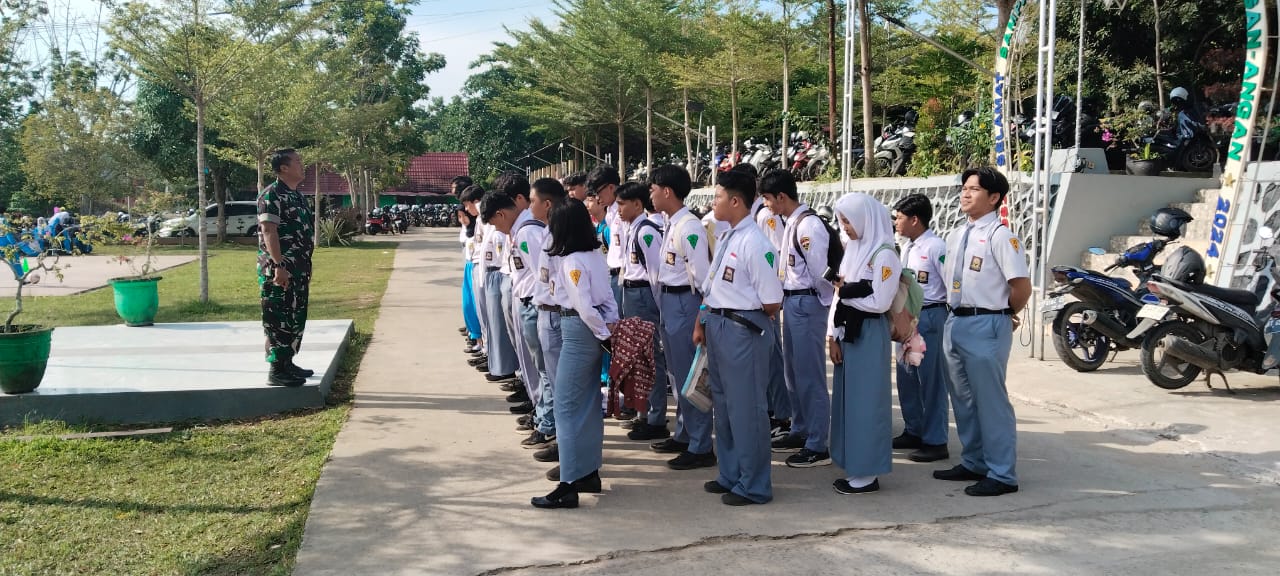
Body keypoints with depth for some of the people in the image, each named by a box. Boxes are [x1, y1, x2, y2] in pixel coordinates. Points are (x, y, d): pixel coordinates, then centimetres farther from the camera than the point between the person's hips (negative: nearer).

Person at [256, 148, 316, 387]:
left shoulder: (297, 195, 16)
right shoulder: (271, 194, -13)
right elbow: (269, 231, -19)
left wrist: (306, 266, 21)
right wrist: (278, 265, -24)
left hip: (298, 269, 9)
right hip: (280, 269, -9)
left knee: (296, 319, 14)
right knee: (279, 320, -5)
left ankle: (287, 363, 23)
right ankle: (277, 370, -1)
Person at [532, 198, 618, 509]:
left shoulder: (571, 261, -17)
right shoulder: (596, 255, 9)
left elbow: (584, 305, -20)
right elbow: (607, 296, 9)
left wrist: (605, 335, -12)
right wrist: (613, 324, 3)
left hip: (579, 331, -9)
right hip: (594, 330, 9)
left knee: (567, 407, -6)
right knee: (589, 403, 15)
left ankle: (569, 486, -6)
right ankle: (590, 472, 23)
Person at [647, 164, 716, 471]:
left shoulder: (689, 227, -19)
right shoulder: (670, 225, 10)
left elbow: (702, 275, -20)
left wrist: (702, 314, -16)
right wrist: (664, 301, 15)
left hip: (684, 302, -10)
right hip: (668, 301, 10)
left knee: (690, 375, -3)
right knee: (677, 373, 18)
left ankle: (701, 448, 6)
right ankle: (683, 435, 31)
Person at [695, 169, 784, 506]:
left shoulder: (755, 244, -18)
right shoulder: (725, 239, 9)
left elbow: (773, 304, -17)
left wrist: (743, 314, 0)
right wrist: (702, 324, 11)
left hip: (743, 330, -9)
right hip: (717, 327, 9)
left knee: (746, 408, 1)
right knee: (722, 403, 18)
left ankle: (753, 486, 14)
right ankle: (731, 476, 32)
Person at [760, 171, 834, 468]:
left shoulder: (809, 225, -18)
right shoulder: (791, 224, 11)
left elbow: (820, 272, -18)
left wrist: (820, 301, -6)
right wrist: (785, 297, 11)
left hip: (807, 304, -10)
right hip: (792, 301, 10)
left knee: (810, 375, -3)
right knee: (793, 372, 18)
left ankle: (818, 446, 5)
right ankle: (800, 432, 31)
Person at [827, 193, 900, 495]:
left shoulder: (884, 254, -13)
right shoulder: (853, 249, 10)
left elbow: (880, 302, -18)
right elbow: (839, 294, 9)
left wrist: (847, 292, -6)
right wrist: (832, 335, 3)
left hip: (868, 335, -8)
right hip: (846, 332, 8)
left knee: (865, 401, -1)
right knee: (847, 399, 12)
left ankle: (867, 474, 8)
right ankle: (854, 469, 21)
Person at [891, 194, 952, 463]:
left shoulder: (936, 247, -15)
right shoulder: (907, 247, 12)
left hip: (929, 317, -9)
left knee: (931, 380, -1)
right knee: (906, 378, 16)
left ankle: (935, 442, 8)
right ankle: (913, 431, 29)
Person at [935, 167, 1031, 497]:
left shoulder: (1000, 236, -14)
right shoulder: (956, 236, 12)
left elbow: (1022, 286, -17)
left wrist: (1006, 314, -2)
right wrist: (957, 313, 14)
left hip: (985, 326, -9)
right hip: (955, 322, 9)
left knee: (991, 401, -2)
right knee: (963, 399, 16)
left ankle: (1002, 474, 9)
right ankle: (973, 463, 30)